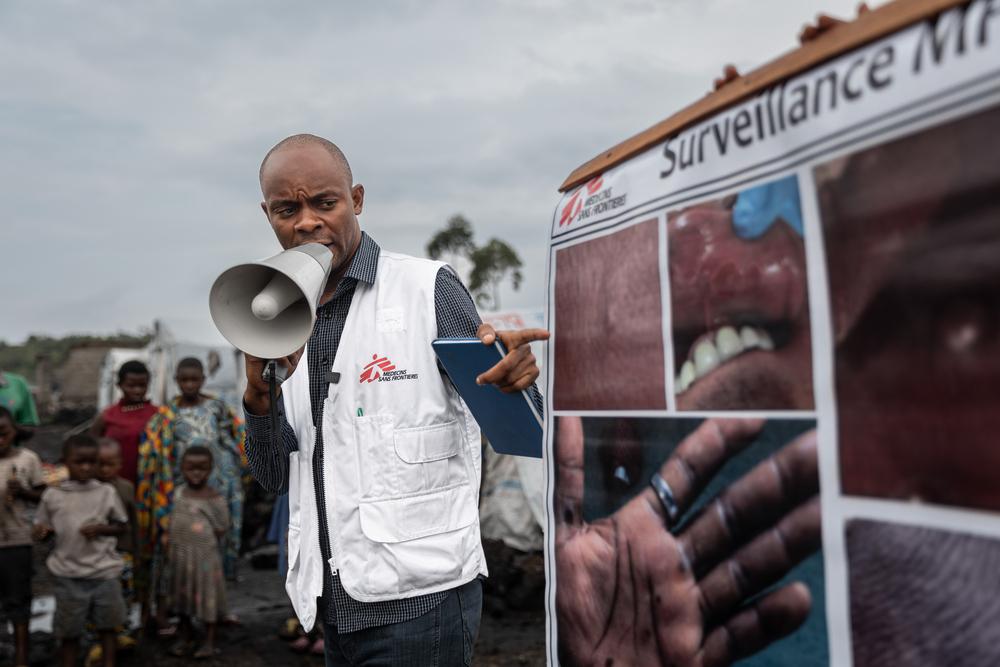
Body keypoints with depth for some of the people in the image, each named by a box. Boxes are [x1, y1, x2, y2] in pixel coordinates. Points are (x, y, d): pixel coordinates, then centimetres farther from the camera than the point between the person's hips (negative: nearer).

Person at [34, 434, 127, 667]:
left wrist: (100, 528, -15)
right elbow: (42, 526, 6)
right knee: (69, 629, 12)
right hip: (68, 574, 0)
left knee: (107, 625, 14)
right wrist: (42, 531, -16)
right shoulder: (52, 494, -4)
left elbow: (121, 526, 3)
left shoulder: (107, 492, -5)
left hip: (104, 571, 0)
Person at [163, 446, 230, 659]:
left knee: (207, 596, 4)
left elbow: (222, 530, -8)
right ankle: (185, 636, 32)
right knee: (182, 595, 16)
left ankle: (209, 640, 17)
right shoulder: (178, 493, 3)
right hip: (180, 554, 5)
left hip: (204, 556, -5)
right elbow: (174, 522, 11)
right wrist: (172, 548, 7)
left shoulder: (216, 499, -13)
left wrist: (205, 542, -10)